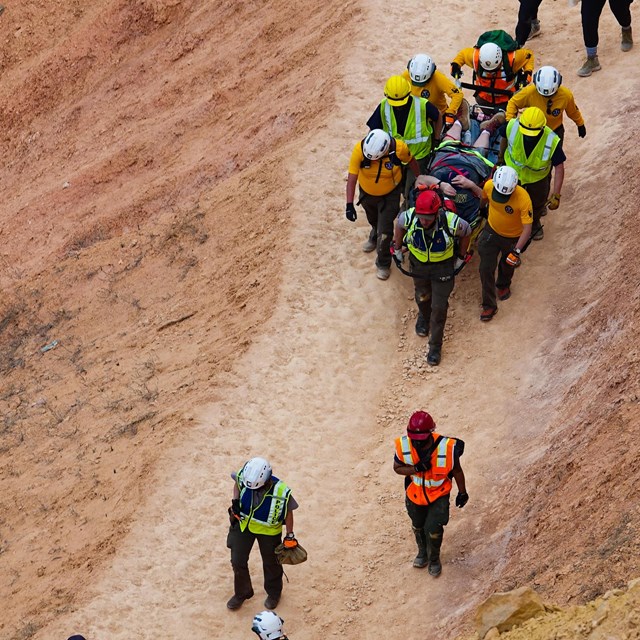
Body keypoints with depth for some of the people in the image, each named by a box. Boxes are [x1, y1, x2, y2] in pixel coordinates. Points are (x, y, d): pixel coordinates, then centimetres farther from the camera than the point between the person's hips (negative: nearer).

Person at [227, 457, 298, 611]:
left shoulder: (281, 492, -35)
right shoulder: (244, 477, -28)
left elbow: (288, 511, -15)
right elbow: (237, 483, -1)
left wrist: (290, 535, -9)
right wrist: (235, 501, -15)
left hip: (268, 530, -2)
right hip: (244, 524, 2)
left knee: (271, 563, 18)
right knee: (237, 561, 10)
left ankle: (273, 593, 46)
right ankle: (241, 593, 37)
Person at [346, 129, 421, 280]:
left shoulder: (399, 148, -33)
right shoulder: (359, 150, -35)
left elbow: (411, 161, -11)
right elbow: (352, 178, -32)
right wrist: (349, 204, -37)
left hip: (390, 194, -2)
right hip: (367, 192, 2)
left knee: (385, 231, -2)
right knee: (373, 220, 30)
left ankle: (383, 264, 23)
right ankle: (374, 237, 64)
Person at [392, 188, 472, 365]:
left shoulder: (451, 222, -38)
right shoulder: (409, 217, -32)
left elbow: (466, 232, -13)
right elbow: (399, 223, -5)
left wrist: (462, 256, 3)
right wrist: (397, 247, 10)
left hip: (443, 266, -2)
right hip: (418, 263, 2)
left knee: (439, 307, 6)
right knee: (422, 296, 28)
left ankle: (435, 347, 26)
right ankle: (423, 317, 63)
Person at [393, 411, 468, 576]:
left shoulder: (446, 447, -32)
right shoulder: (404, 446, -27)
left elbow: (456, 471, -14)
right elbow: (397, 468, -11)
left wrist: (462, 492, 0)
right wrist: (416, 468, -31)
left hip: (439, 495, -3)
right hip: (415, 494, 3)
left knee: (433, 530, 0)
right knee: (418, 526, 24)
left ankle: (434, 558, 34)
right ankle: (423, 552, 56)